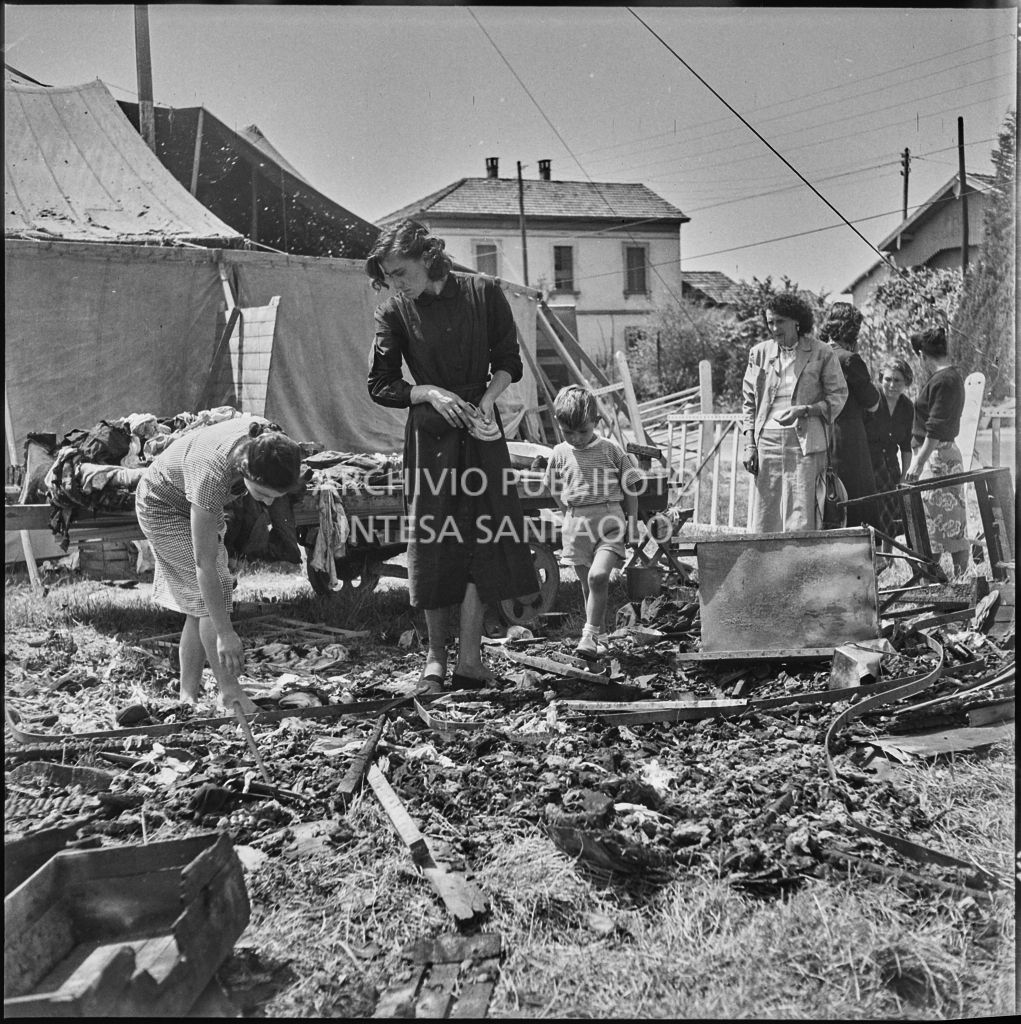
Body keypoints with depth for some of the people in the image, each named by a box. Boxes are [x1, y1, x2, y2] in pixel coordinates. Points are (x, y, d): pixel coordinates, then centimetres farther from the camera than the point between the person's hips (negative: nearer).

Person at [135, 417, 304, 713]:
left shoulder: (266, 438, -28)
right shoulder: (210, 475, -44)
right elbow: (204, 564, -39)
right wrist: (225, 634, -37)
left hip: (200, 506, 7)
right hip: (163, 506, -7)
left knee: (200, 605, 4)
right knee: (213, 590, -16)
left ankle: (188, 695, 11)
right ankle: (230, 692, -9)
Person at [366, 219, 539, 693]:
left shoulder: (483, 293, -3)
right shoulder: (393, 311, -3)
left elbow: (508, 363, 4)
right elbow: (380, 386, -1)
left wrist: (487, 399, -15)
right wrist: (430, 393, -16)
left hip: (481, 429, 1)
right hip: (429, 435, 0)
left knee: (485, 536, -5)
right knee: (432, 542, 0)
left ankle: (469, 657, 2)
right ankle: (436, 658, 12)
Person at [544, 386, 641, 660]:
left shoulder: (611, 450, -1)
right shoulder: (560, 454, 4)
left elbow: (629, 487, 6)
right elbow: (555, 489, 18)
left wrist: (632, 521, 4)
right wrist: (571, 510, 10)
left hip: (610, 519, -3)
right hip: (576, 523, 3)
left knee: (598, 576, -20)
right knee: (587, 583, 8)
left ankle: (590, 633, -10)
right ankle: (600, 635, 21)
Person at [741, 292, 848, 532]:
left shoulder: (821, 353, 3)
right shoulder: (759, 353, 11)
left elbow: (838, 397, 5)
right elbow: (748, 402, 12)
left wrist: (804, 410, -12)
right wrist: (749, 445, 4)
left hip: (805, 442, -3)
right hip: (767, 441, 3)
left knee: (802, 521, -7)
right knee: (764, 520, 1)